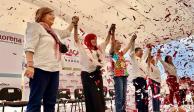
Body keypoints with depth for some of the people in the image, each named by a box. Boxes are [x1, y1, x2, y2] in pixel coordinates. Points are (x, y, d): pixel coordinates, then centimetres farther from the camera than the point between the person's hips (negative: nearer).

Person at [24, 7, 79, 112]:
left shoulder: (54, 32, 23)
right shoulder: (36, 26, 2)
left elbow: (66, 32, 44)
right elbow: (29, 47, -10)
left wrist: (73, 22, 39)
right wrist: (30, 66, -21)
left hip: (54, 70, 8)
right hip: (40, 69, -8)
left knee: (50, 102, 7)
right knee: (35, 101, -10)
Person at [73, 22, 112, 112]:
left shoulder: (99, 48, 17)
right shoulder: (83, 48, 1)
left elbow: (107, 41, 22)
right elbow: (76, 39, -8)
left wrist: (110, 31, 13)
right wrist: (75, 27, -17)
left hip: (97, 74, 6)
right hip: (87, 75, -5)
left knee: (100, 97, 6)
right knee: (91, 97, -4)